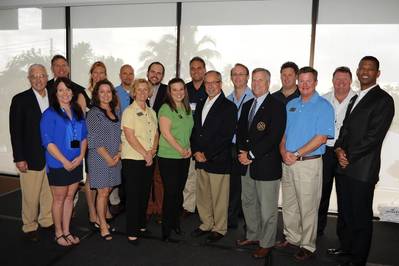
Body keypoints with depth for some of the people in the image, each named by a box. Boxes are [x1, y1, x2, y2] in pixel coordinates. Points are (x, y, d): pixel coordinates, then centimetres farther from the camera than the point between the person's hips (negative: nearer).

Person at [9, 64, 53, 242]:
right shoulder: (20, 100, -4)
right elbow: (15, 131, -5)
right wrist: (19, 158, -9)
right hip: (31, 157, -3)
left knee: (50, 193, 13)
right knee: (31, 196, 7)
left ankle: (47, 221, 31)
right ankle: (30, 227, 24)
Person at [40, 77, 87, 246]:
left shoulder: (78, 112, 7)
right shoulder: (50, 114, -10)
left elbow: (84, 136, 9)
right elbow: (48, 142, -14)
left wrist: (81, 156, -5)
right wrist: (65, 161, -17)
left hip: (76, 163, 5)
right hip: (58, 164, -5)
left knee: (70, 197, 14)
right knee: (59, 199, 8)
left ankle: (66, 231, 28)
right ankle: (58, 233, 25)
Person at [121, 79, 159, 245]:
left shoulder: (151, 112, 13)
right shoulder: (129, 111, -7)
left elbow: (155, 134, 12)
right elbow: (130, 137, -15)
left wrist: (152, 151, -6)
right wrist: (145, 154, -14)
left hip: (149, 160, 6)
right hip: (133, 159, -6)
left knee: (145, 194, 12)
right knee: (133, 195, 1)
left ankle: (141, 225, 28)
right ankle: (132, 232, 11)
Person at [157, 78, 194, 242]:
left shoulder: (187, 108, 10)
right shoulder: (165, 108, -10)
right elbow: (166, 133, -16)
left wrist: (189, 148, 2)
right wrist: (181, 150, -13)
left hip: (184, 158, 6)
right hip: (168, 157, -6)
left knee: (179, 191, 14)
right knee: (170, 193, -1)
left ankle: (176, 223, 31)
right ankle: (166, 231, 11)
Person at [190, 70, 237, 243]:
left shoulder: (228, 107, -7)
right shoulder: (200, 105, 15)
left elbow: (226, 136, -14)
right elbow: (194, 131, 15)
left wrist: (206, 154, -13)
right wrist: (196, 151, -1)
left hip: (218, 161, -6)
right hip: (200, 159, 6)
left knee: (219, 198, 4)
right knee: (202, 196, 15)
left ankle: (219, 228, 21)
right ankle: (206, 224, 32)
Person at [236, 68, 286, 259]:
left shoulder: (276, 106, -9)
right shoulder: (247, 105, 14)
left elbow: (274, 136, -18)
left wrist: (251, 154, -16)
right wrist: (243, 153, -3)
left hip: (266, 165, -7)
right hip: (248, 165, 7)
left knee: (267, 209, 5)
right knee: (248, 203, 18)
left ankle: (266, 243, 22)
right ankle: (253, 236, 35)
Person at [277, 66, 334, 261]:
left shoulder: (323, 106, -7)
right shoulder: (290, 104, 12)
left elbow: (322, 137, -15)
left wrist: (296, 154, -17)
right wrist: (283, 151, -6)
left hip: (308, 163, -6)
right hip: (287, 162, 6)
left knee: (307, 208, 4)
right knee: (288, 205, 15)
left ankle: (308, 246, 20)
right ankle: (291, 237, 33)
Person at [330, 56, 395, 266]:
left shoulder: (383, 100, -8)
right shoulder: (355, 99, 18)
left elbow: (373, 136, -16)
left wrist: (349, 157, -12)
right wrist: (339, 148, -2)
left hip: (363, 168, -7)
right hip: (347, 166, 7)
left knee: (361, 215, 5)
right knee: (346, 211, 18)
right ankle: (347, 246, 35)